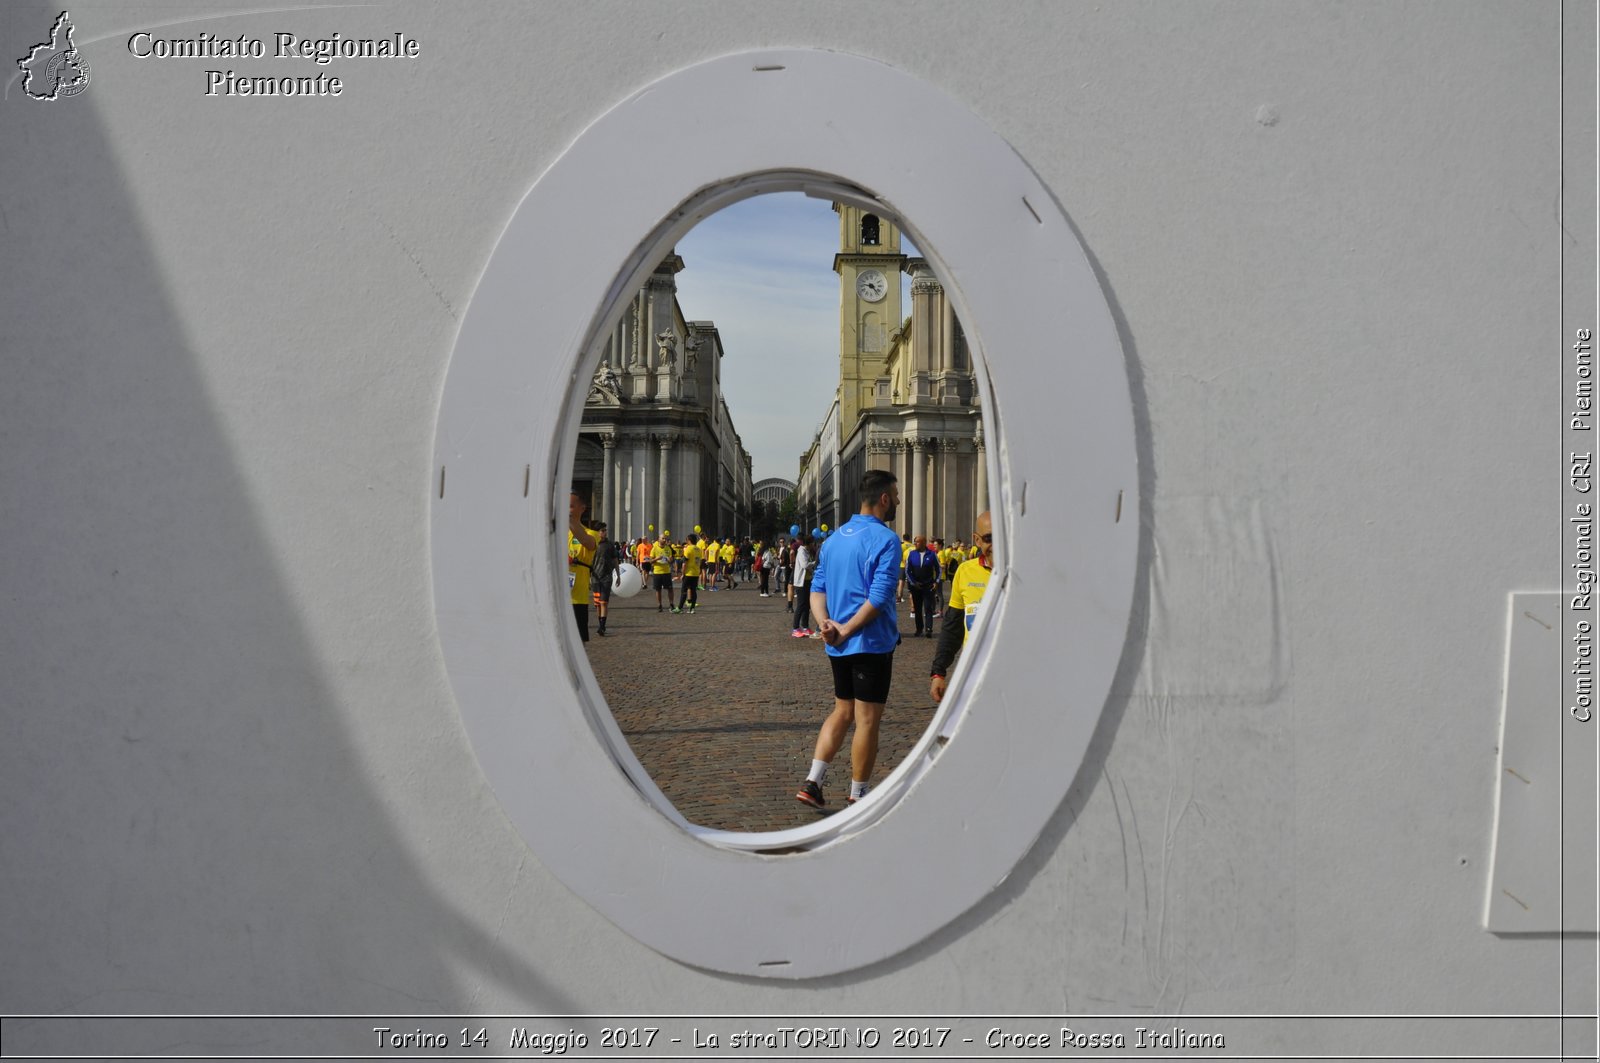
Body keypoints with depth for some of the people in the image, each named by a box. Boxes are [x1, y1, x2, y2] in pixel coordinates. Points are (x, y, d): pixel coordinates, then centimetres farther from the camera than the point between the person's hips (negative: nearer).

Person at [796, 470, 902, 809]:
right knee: (867, 721, 3)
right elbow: (879, 597, -21)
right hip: (872, 642, -7)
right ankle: (857, 799, 11)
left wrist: (825, 623, -5)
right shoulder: (885, 539, -14)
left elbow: (817, 588, 8)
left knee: (842, 712, 19)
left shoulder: (835, 537, 11)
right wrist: (846, 630, -14)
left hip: (839, 646, 8)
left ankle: (812, 782, 13)